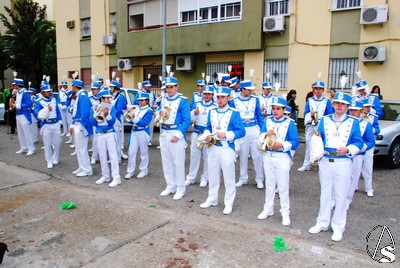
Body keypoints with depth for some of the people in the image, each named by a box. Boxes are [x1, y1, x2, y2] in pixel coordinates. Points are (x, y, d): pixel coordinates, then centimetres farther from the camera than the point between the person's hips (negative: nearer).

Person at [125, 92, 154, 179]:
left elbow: (143, 123, -16)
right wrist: (130, 117, -10)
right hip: (134, 132, 5)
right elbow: (131, 121, 10)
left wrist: (134, 118, -22)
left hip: (143, 132, -5)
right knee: (131, 152, 5)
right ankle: (130, 171, 12)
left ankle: (144, 170, 18)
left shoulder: (149, 111, -6)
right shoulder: (137, 109, 11)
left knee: (144, 152, 5)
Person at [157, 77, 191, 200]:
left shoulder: (182, 100, -9)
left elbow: (187, 120, -12)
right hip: (163, 133, 7)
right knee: (166, 161, 12)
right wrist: (159, 114, -6)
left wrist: (178, 135, -19)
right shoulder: (163, 100, 11)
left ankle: (180, 189, 11)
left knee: (178, 162, -1)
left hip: (176, 133, -6)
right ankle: (170, 186, 25)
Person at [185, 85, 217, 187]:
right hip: (196, 134, 3)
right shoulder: (197, 104, 7)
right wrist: (194, 113, -16)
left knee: (207, 157, 7)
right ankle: (191, 177, 20)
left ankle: (205, 178, 20)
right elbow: (190, 119, 3)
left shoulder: (215, 107, -3)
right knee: (194, 156, 9)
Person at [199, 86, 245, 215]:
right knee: (212, 175, 16)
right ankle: (212, 199, 31)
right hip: (213, 148, 5)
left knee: (228, 178, 4)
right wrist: (207, 136, -8)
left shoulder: (234, 113, -9)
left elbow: (241, 131, -12)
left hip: (227, 149, -5)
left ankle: (228, 204, 16)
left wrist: (226, 135, -24)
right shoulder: (211, 112, 7)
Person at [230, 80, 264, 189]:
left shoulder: (255, 100, 2)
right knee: (243, 155, 10)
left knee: (257, 155, 2)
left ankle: (259, 179, 15)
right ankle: (243, 178, 23)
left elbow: (260, 116, 7)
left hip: (254, 129, 0)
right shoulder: (234, 101, -1)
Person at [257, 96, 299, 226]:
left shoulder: (290, 123, -6)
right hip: (268, 156, 4)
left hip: (283, 158, -4)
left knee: (283, 187, 2)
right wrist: (265, 135, -20)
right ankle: (268, 209, 29)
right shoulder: (267, 121, 5)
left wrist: (281, 145, -25)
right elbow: (260, 139, 1)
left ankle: (285, 213, 15)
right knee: (269, 184, 16)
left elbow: (295, 142, -11)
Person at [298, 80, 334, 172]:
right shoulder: (309, 100, 9)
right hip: (310, 127, 2)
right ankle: (306, 165, 18)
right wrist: (310, 114, -19)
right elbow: (306, 114, 2)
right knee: (309, 145, 9)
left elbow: (330, 116, -2)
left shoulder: (327, 101, 3)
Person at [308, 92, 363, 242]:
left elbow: (359, 143, -1)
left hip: (343, 163, -2)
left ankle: (338, 227, 18)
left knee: (341, 196, 4)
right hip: (325, 161, 2)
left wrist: (348, 150, -19)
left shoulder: (353, 122, 2)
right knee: (325, 193, 12)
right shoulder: (324, 120, 7)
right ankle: (322, 223, 26)